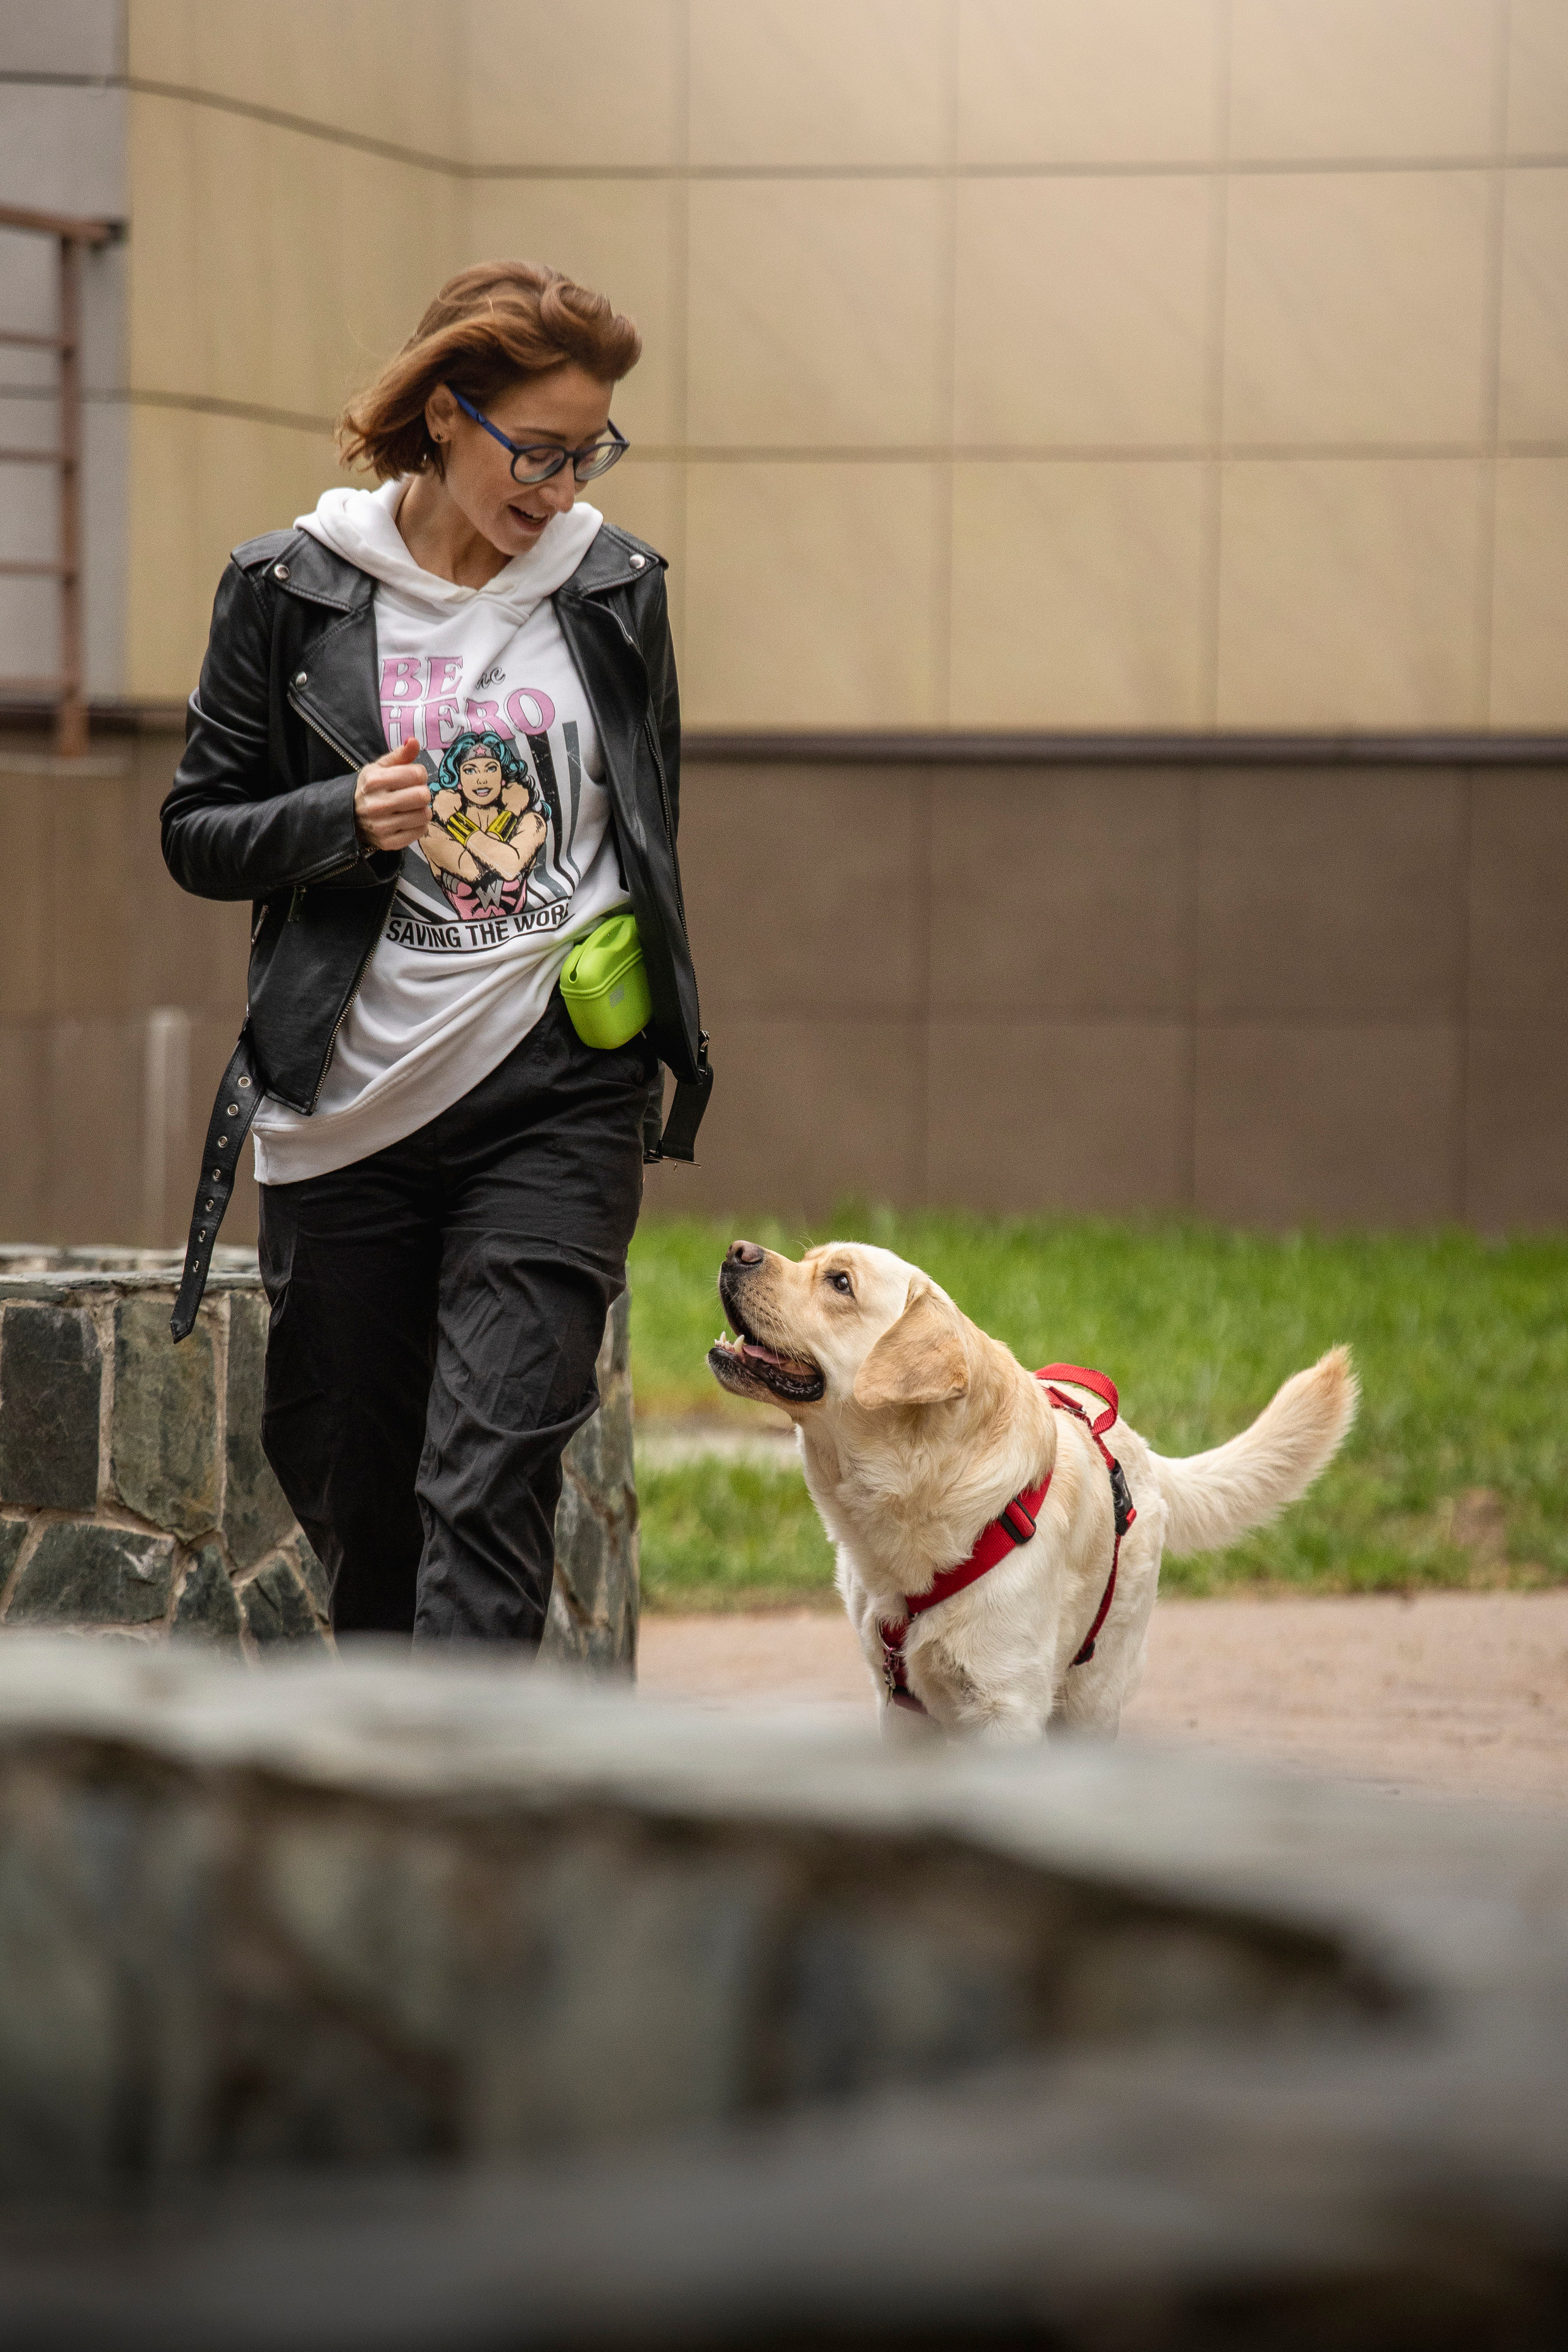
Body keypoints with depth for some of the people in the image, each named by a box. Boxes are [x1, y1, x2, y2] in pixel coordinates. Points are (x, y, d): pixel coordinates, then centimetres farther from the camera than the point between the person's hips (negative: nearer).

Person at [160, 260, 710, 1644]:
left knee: (487, 1484, -13)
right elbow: (198, 837, 4)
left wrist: (653, 1014, 10)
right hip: (346, 1103, 0)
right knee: (354, 1487, 10)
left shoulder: (616, 588, 6)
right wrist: (342, 819, -15)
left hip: (558, 1102, 0)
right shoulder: (290, 589, 0)